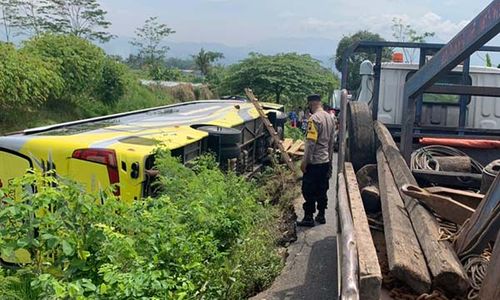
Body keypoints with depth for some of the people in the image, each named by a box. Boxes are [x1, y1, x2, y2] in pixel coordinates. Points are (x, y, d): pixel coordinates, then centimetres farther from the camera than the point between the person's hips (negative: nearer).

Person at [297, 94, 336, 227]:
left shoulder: (314, 119, -17)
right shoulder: (330, 118, 8)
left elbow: (311, 142, -21)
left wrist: (305, 161, -15)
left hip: (314, 162, -8)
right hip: (326, 161, 8)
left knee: (308, 191, 1)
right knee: (322, 190, 15)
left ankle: (309, 218, 6)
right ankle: (321, 215, 22)